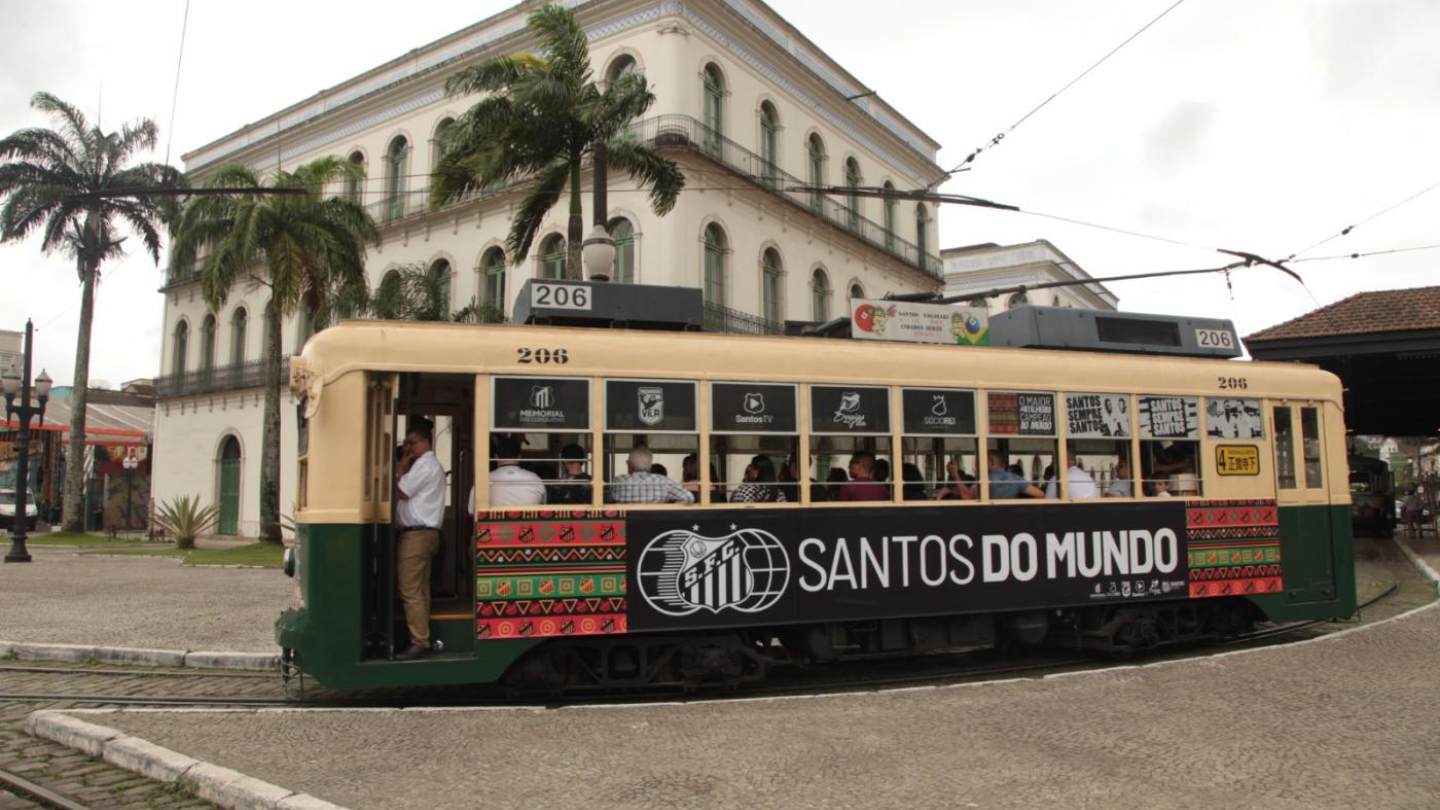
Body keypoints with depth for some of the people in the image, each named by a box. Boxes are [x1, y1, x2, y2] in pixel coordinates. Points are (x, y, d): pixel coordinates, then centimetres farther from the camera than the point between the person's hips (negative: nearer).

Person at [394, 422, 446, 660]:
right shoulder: (431, 464, 21)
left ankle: (419, 643, -10)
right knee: (420, 590, 11)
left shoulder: (424, 464, -12)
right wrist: (406, 467, 9)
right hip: (424, 533, 11)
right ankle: (422, 638, 13)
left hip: (416, 535, -11)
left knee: (410, 591, -11)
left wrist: (401, 467, -3)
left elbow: (401, 492, -13)